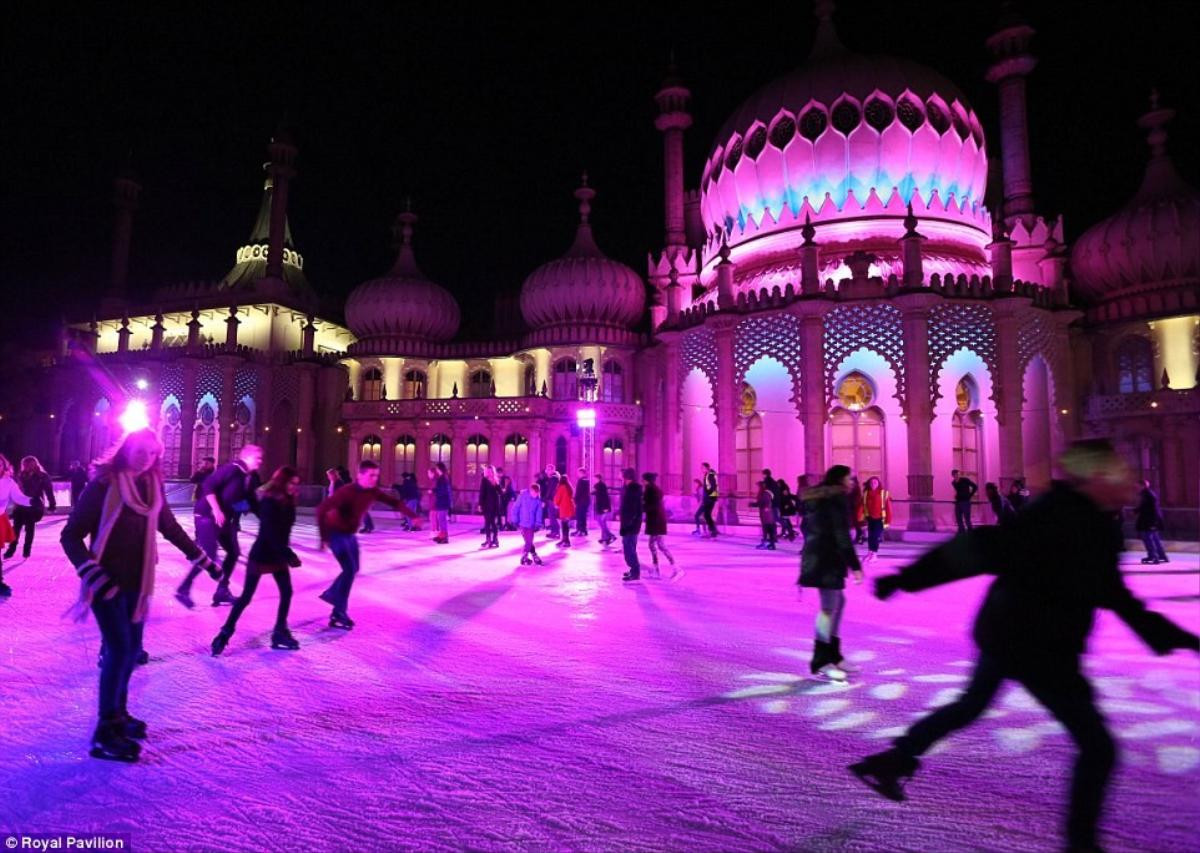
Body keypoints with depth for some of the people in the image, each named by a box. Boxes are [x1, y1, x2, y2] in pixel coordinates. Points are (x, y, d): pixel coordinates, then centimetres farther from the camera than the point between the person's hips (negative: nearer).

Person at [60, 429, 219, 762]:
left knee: (132, 647, 13)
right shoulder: (103, 484, -15)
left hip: (137, 580, 7)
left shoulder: (152, 487, 4)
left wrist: (203, 559, 19)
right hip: (107, 580, -6)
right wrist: (93, 575, -24)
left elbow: (170, 527, 16)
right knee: (119, 648, -9)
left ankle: (118, 712, 31)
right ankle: (104, 732, 3)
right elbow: (71, 535, -13)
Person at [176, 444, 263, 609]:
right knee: (209, 555, -15)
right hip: (207, 515, -9)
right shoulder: (232, 469, -18)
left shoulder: (250, 478, 7)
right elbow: (208, 485, -24)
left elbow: (251, 501, 13)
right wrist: (216, 510, -28)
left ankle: (222, 591, 19)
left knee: (234, 552, 10)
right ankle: (183, 590, 0)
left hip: (225, 519, 9)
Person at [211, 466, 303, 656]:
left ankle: (280, 633, 17)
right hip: (261, 554, -7)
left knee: (287, 592, 7)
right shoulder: (269, 502, -21)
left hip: (277, 554, 7)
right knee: (246, 596, -1)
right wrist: (289, 555, -23)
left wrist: (287, 554, -3)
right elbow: (271, 533, -25)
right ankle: (225, 633, 11)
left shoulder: (287, 502, 1)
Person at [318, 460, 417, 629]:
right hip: (336, 533, -8)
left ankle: (331, 594, 41)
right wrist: (323, 537, -32)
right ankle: (338, 614, -8)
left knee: (353, 569, 19)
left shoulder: (373, 491, -7)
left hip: (349, 534, 8)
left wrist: (412, 516, -8)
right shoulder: (346, 492, -29)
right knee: (349, 570, -16)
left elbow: (394, 502, 2)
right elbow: (322, 510, -32)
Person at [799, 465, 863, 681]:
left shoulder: (816, 498, 17)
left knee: (838, 602, 16)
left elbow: (808, 528, 21)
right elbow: (842, 536, -17)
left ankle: (833, 655, 19)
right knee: (829, 608, -6)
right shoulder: (837, 499, -11)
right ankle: (821, 662, -2)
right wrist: (855, 565, -16)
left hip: (815, 557, 10)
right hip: (828, 559, -10)